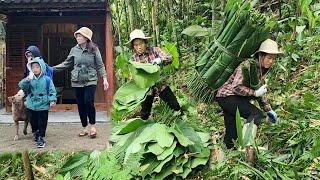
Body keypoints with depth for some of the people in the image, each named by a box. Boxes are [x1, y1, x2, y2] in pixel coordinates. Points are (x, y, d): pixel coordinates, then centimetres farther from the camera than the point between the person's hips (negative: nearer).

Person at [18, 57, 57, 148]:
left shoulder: (47, 79, -6)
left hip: (43, 106, -3)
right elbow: (22, 87, -8)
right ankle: (36, 135, 32)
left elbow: (52, 91, -3)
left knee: (42, 123, 1)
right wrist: (26, 81, -27)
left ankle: (41, 138, 11)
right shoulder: (30, 79, 2)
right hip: (31, 106, 3)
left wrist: (52, 100, -13)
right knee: (33, 122, 14)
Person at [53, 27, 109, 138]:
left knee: (89, 102, -16)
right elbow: (66, 64, 11)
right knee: (80, 105, 6)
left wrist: (104, 78, -7)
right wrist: (52, 68, 5)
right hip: (77, 81, 3)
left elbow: (100, 65, 0)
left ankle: (93, 126, 3)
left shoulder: (94, 49, -2)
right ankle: (84, 128, 20)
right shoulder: (74, 50, 4)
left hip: (90, 80, -3)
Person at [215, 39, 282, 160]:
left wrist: (268, 109, 17)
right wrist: (255, 93, -22)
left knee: (232, 135, 9)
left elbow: (260, 91, 20)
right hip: (227, 96, -9)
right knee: (256, 114, -25)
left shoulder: (261, 69, 10)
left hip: (233, 99, 9)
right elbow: (236, 87, -26)